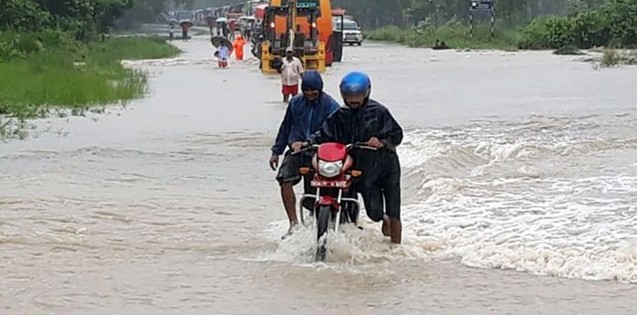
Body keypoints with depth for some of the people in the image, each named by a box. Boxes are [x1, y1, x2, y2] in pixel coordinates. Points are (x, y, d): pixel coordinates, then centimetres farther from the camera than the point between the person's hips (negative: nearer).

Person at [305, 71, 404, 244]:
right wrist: (308, 142, -15)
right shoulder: (340, 116, 3)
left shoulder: (378, 111, -6)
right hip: (365, 170, 2)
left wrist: (383, 142, -25)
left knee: (393, 213, -3)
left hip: (386, 164, -2)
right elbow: (325, 133, 2)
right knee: (374, 213, 1)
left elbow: (396, 134, -6)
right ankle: (385, 220, 38)